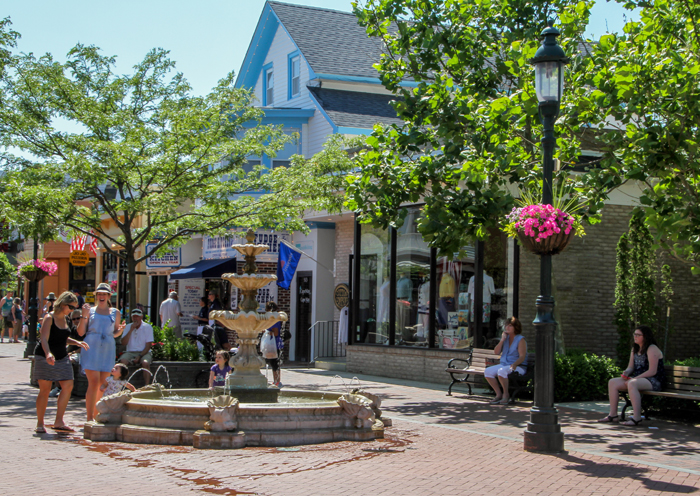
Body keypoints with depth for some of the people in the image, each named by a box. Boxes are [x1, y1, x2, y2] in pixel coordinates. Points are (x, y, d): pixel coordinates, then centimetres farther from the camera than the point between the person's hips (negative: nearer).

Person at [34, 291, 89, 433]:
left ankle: (59, 421, 0)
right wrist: (48, 353, -39)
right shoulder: (49, 318, -11)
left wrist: (77, 342, 10)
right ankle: (40, 424, 6)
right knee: (45, 389, -4)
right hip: (45, 357, -7)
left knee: (68, 386, -4)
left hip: (62, 357, 7)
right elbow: (44, 339, -22)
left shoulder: (64, 319, 11)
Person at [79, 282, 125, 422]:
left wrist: (120, 331, -2)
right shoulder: (90, 311, 9)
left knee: (103, 385, 2)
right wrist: (84, 316, -8)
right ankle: (90, 417, -10)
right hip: (91, 349, -3)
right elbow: (81, 332, 3)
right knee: (94, 383, -12)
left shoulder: (115, 313, 14)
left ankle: (96, 415, 12)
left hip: (108, 350, 3)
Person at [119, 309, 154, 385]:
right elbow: (123, 343, -1)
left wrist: (139, 356, -16)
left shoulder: (148, 327, 1)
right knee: (122, 361, -30)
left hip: (144, 353, -2)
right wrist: (131, 330, -9)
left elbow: (148, 345, -3)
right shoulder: (128, 327, 10)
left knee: (145, 363, -35)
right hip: (130, 352, 2)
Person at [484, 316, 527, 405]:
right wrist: (502, 340, -4)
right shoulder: (505, 338, 13)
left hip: (518, 367, -7)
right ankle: (499, 394, -10)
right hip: (503, 364, 7)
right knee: (487, 371, -16)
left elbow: (522, 356, -15)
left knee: (501, 371, -36)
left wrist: (514, 364, -33)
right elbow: (496, 352, 7)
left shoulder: (520, 340, -7)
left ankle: (506, 394, -18)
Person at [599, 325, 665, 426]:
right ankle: (612, 414, -6)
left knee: (632, 384, -38)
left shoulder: (652, 349, -11)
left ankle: (637, 418, -40)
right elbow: (630, 367, 18)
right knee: (612, 382, -5)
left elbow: (652, 371, -18)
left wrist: (635, 378, -19)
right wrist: (626, 372, -7)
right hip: (637, 379, 9)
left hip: (653, 381, -9)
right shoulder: (635, 349, 17)